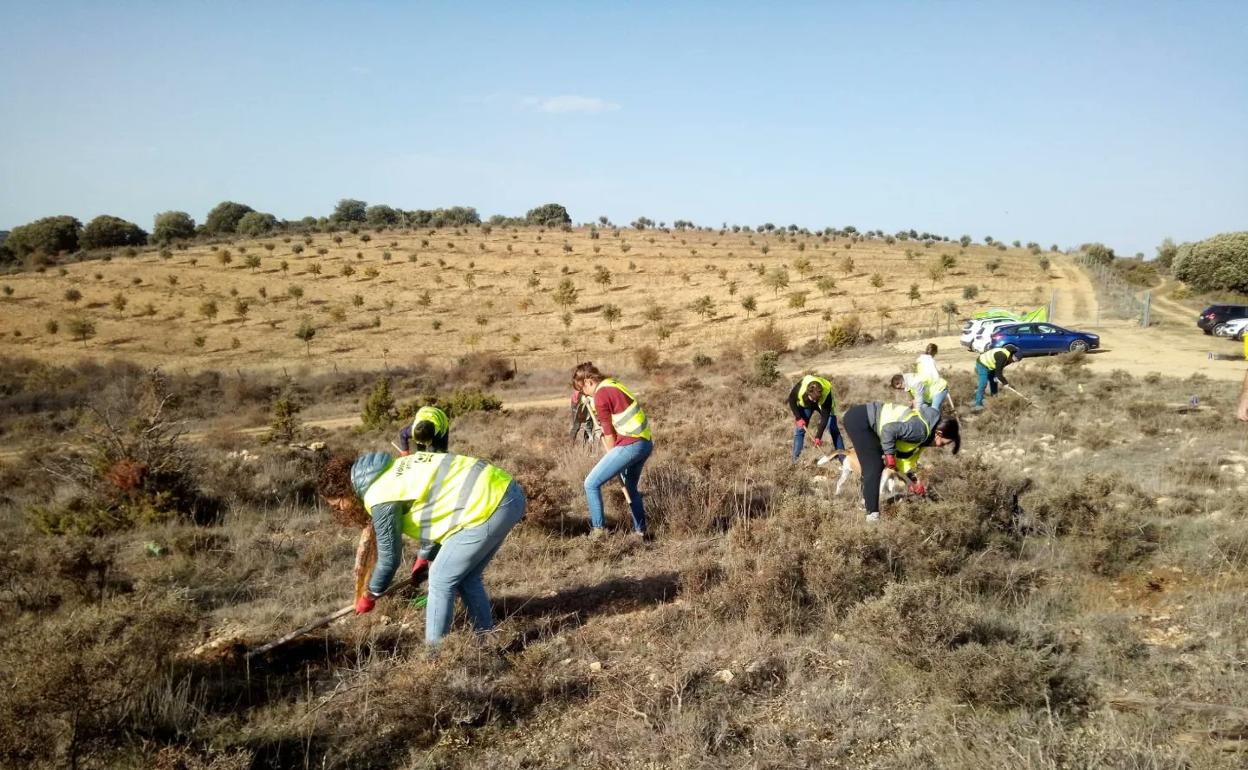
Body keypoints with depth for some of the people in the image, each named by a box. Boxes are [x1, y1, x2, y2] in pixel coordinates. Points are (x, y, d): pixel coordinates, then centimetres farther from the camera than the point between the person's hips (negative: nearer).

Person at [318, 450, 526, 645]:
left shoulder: (379, 497, -9)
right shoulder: (393, 470, 17)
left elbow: (390, 556, -1)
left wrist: (370, 595, 15)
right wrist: (425, 557, 35)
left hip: (488, 505, -9)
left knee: (441, 579, 2)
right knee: (466, 576, 21)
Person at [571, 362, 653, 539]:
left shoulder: (600, 396, -10)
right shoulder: (614, 385, 16)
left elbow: (609, 434, -6)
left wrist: (613, 457, 6)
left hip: (630, 445, -9)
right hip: (646, 442, 9)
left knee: (591, 484, 0)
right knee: (631, 487, 26)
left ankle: (598, 529, 5)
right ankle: (640, 530, 31)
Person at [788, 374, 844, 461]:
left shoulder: (827, 393, -41)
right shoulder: (800, 387, -40)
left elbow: (825, 416, -34)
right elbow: (791, 400, -18)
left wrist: (818, 436, -36)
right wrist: (798, 418, -22)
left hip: (823, 404, -1)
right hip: (805, 404, 1)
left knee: (833, 430, -8)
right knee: (799, 430, -5)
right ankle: (796, 459, 3)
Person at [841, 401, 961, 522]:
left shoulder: (923, 435, 10)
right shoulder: (921, 430, -20)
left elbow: (906, 453, 18)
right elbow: (889, 429, -29)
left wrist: (913, 480, 17)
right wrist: (890, 454, -21)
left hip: (868, 419, 10)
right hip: (859, 420, -10)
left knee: (880, 462, 20)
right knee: (874, 467, -9)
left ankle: (867, 498, 36)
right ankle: (872, 513, -3)